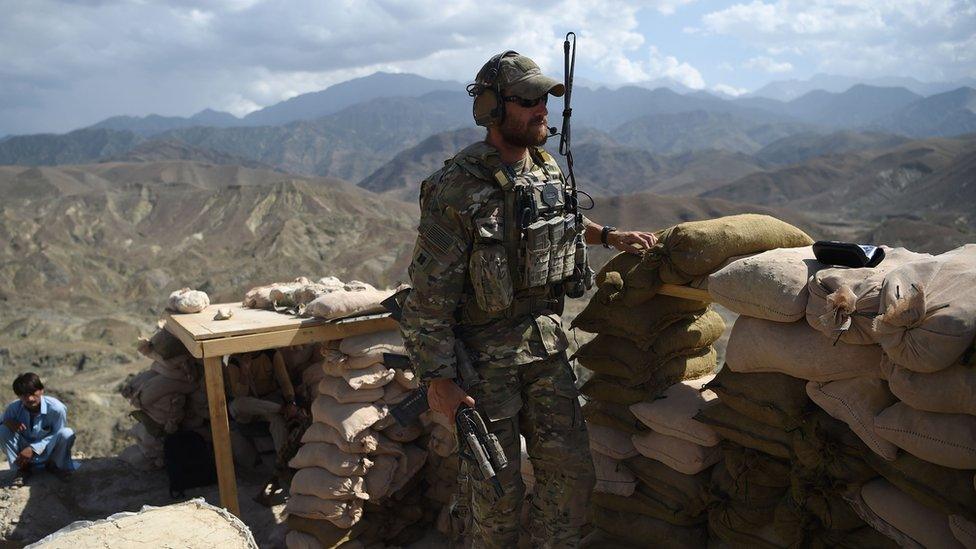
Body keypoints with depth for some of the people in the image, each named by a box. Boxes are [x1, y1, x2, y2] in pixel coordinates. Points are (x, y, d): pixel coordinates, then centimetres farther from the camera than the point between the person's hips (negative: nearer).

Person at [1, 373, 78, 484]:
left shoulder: (56, 408, -26)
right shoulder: (13, 408, -18)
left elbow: (58, 436, -18)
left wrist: (33, 449, -27)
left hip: (48, 450, -2)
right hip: (26, 451, 2)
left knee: (66, 433, -32)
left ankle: (54, 465, 1)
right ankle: (23, 467, 2)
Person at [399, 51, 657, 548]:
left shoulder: (548, 170, 3)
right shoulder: (456, 190, -19)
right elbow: (429, 293, -17)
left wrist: (609, 237, 15)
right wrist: (437, 380, -17)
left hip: (545, 346, 6)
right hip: (484, 357, -6)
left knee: (571, 472, 11)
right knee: (498, 488, 7)